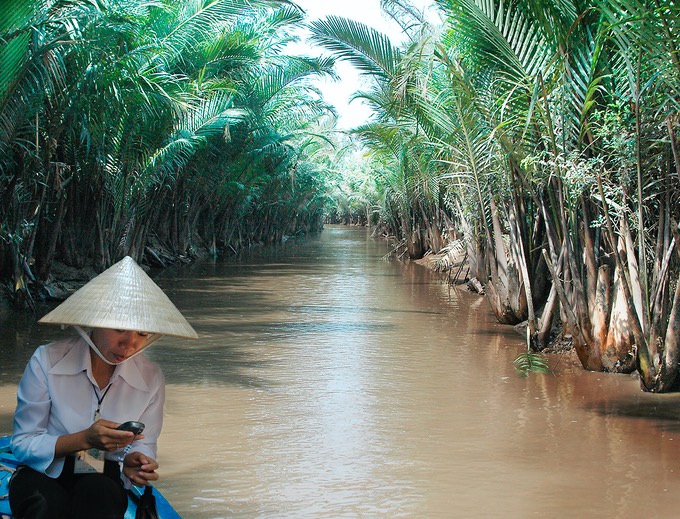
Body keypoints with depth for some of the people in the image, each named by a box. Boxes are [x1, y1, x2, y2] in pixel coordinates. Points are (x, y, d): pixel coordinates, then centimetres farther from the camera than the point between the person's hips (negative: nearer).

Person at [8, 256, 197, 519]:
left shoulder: (151, 378, -4)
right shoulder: (46, 361, -12)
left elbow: (143, 445, 6)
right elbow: (23, 444, -10)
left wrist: (134, 462, -20)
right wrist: (84, 439, -26)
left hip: (103, 480, 1)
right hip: (45, 477, -1)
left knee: (97, 491, -36)